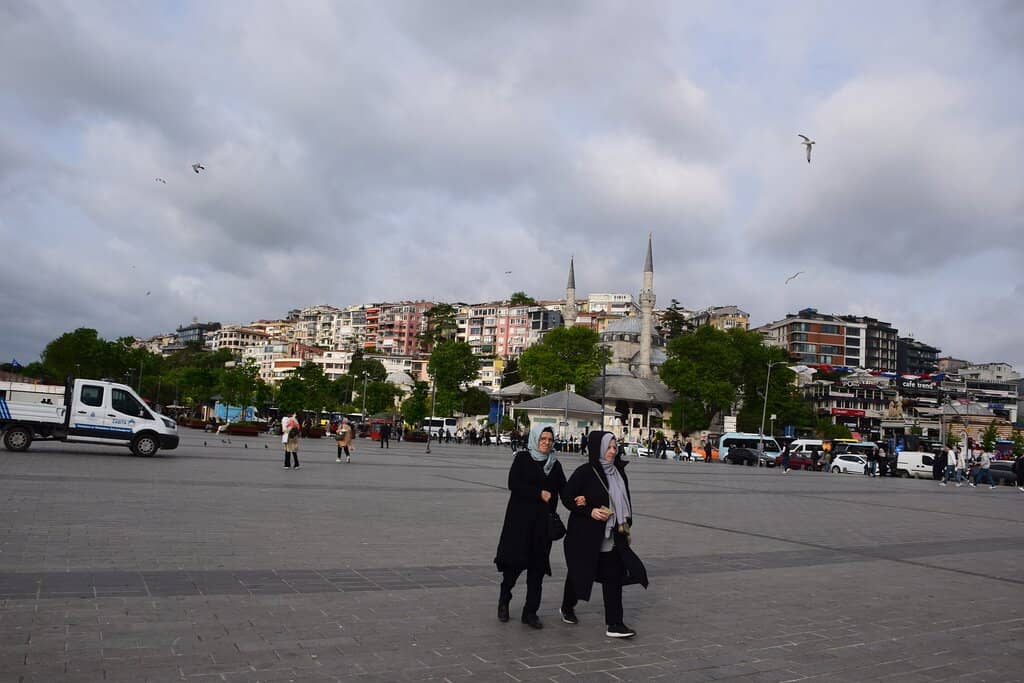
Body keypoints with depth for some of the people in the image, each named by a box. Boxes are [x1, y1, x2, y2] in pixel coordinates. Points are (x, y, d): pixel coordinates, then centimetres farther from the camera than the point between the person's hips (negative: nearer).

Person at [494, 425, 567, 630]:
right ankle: (503, 601, 23)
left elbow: (564, 491, 5)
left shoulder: (555, 465, 10)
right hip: (520, 519, -4)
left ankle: (530, 612, 13)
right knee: (515, 560, -3)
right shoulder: (522, 458, -1)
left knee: (537, 566, 4)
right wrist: (539, 494, -15)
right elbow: (513, 484, -11)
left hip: (543, 521, 4)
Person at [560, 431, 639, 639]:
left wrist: (626, 522, 7)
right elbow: (566, 497, -11)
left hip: (612, 535, 5)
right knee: (580, 572, 12)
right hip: (586, 534, -5)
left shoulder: (618, 471, 6)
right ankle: (567, 608, 36)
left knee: (614, 576, -1)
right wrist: (590, 511, -20)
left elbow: (625, 499, 17)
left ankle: (614, 624, 2)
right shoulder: (585, 472, -12)